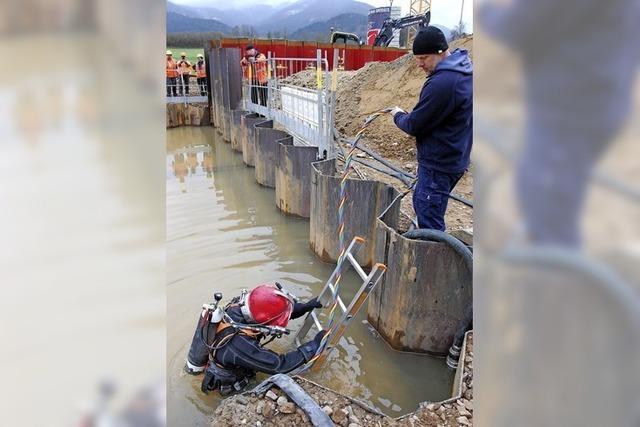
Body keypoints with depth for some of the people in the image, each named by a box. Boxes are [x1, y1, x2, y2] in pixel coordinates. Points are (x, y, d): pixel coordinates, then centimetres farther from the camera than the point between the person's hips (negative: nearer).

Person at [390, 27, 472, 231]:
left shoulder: (442, 82, -26)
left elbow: (414, 126, -19)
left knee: (430, 225, -3)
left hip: (438, 165, -11)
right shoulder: (464, 70, 7)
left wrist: (398, 115, 1)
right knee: (420, 202, 25)